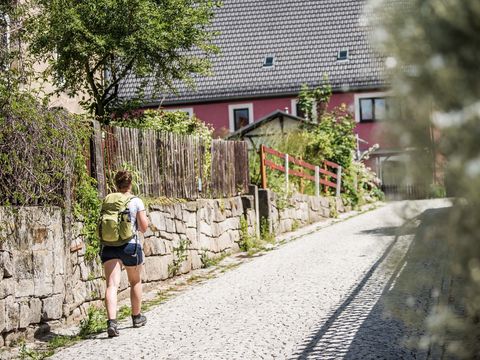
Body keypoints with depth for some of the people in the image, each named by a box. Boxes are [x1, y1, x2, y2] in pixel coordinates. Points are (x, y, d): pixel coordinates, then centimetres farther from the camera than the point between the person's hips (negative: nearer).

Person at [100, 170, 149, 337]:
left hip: (109, 246, 1)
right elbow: (144, 227, -2)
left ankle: (111, 321, -24)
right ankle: (137, 317, 35)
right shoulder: (136, 202, -3)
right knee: (135, 282, 20)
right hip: (130, 245, -1)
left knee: (112, 285, -7)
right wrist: (144, 217, 16)